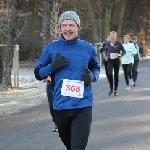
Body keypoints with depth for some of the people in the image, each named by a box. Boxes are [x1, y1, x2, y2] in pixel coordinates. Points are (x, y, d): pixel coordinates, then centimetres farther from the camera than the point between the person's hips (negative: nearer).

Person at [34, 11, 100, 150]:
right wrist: (52, 66, -13)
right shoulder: (51, 48, 0)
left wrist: (93, 77, -4)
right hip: (60, 106, 2)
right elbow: (38, 74, 7)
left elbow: (96, 68, 20)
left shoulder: (88, 48, 2)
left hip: (83, 106, -2)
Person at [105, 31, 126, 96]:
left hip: (117, 61, -1)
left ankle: (115, 90, 19)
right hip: (110, 61, 1)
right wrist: (106, 56, 2)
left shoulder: (119, 43, -8)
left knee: (116, 75, 7)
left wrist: (119, 54, -19)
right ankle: (111, 88, -4)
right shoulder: (107, 44, 0)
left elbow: (124, 51, -1)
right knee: (110, 73, -19)